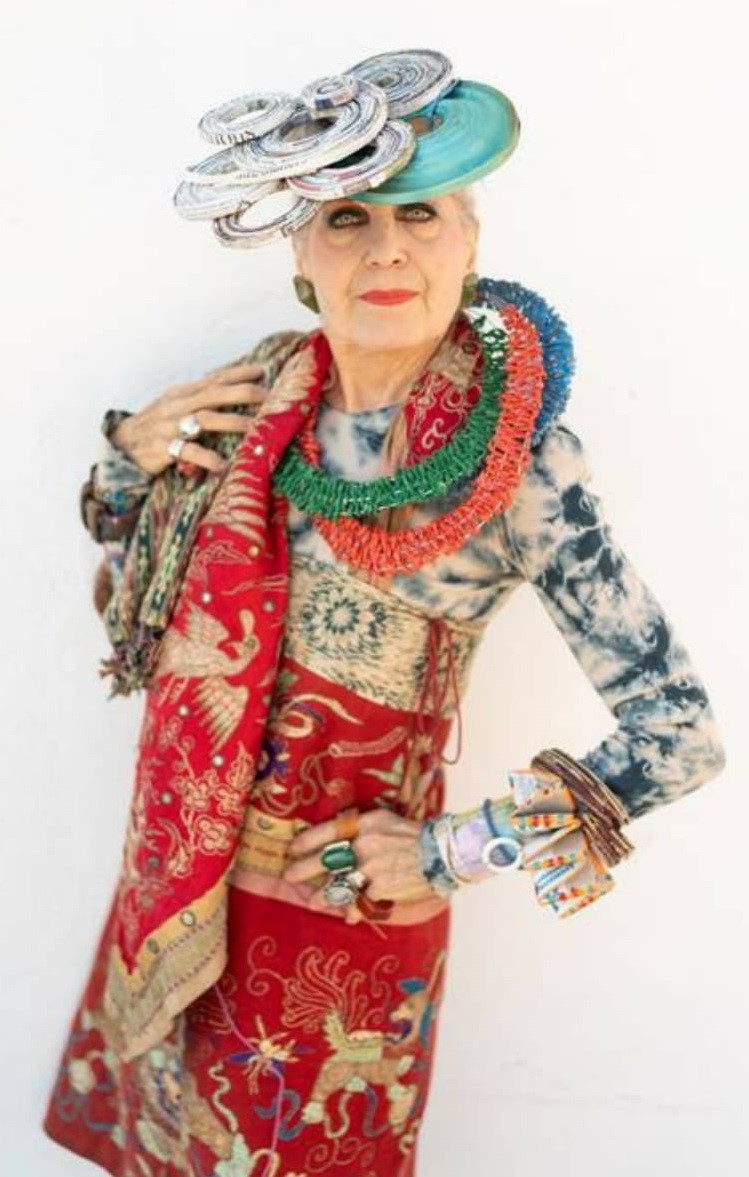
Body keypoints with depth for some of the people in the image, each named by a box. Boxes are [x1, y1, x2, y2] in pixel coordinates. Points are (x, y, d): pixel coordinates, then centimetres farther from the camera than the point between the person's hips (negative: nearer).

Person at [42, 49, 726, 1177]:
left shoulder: (521, 460, -21)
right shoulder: (268, 388, -6)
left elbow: (683, 735, -19)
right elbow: (154, 593, 8)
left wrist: (456, 851, -16)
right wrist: (130, 456, -11)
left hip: (342, 908, -4)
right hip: (187, 878, 5)